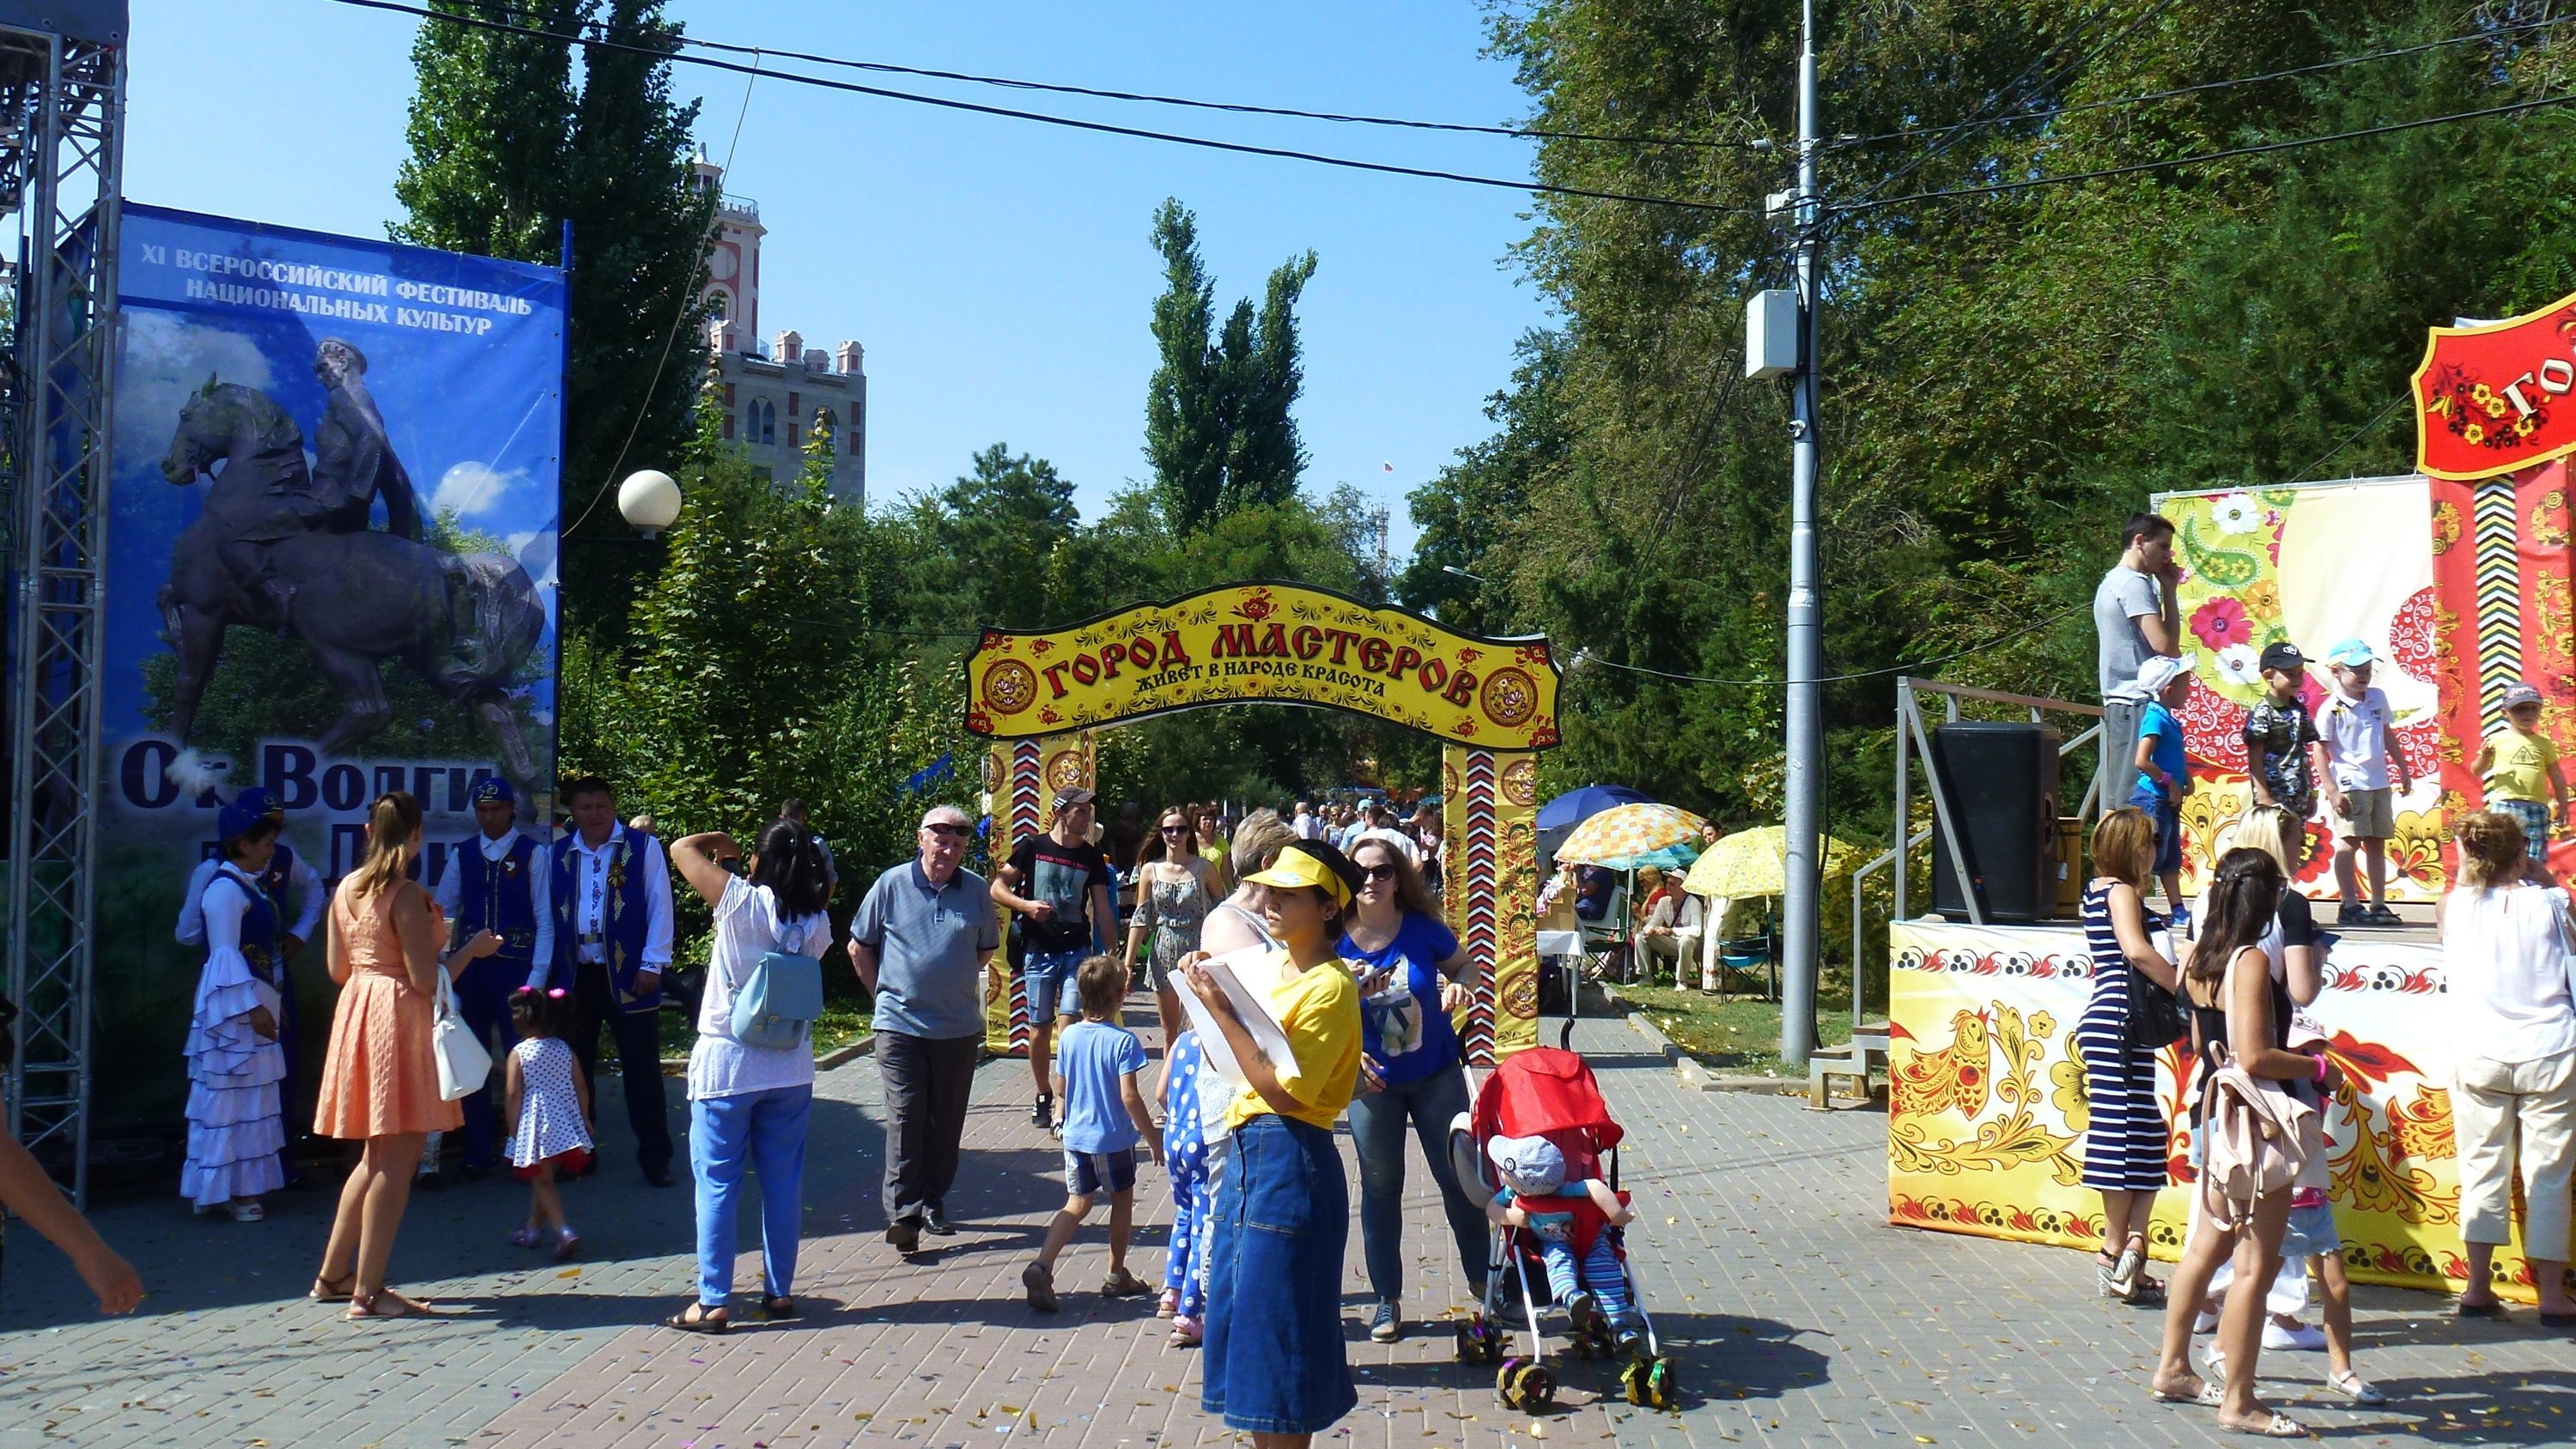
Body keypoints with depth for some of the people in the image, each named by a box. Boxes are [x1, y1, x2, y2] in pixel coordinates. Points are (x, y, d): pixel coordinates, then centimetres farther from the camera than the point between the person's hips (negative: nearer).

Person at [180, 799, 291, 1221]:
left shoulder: (248, 885, 14)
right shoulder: (225, 888, -14)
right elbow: (225, 953, -18)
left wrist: (268, 1003, 17)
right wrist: (253, 1007, -21)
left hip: (255, 1000, 10)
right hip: (233, 1002, -10)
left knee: (251, 1095, 12)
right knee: (231, 1094, -4)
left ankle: (238, 1187, 19)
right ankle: (223, 1191, 2)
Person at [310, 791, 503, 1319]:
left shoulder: (345, 890, 7)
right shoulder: (407, 896, -16)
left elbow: (338, 970, 12)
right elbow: (427, 979, -17)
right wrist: (472, 949, -3)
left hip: (357, 1013, 9)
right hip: (401, 1019, -8)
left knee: (378, 1155, 19)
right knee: (396, 1159, -1)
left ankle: (333, 1275, 25)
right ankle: (368, 1291, 3)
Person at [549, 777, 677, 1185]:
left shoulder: (643, 846, -1)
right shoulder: (559, 854, 10)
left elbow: (659, 907, -3)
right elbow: (549, 915, 12)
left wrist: (652, 964, -9)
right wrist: (548, 972, 7)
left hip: (627, 974, -4)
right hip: (574, 974, 4)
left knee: (642, 1068, -1)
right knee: (574, 1067, 12)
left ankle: (655, 1157, 5)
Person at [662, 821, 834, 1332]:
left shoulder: (742, 901, -14)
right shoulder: (817, 922, -3)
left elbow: (682, 848, -5)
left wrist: (722, 841, 12)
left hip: (726, 1063, -4)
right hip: (791, 1065, 4)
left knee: (717, 1182, 3)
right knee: (783, 1180, 12)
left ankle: (713, 1302, 5)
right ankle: (779, 1292, 19)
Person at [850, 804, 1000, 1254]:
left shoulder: (977, 891, 1)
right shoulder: (891, 885, -4)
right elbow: (859, 947, 6)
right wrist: (886, 993, 6)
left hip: (960, 1027, 3)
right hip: (901, 1025, -2)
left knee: (948, 1121, 10)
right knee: (905, 1120, -5)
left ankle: (934, 1203, 23)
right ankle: (903, 1212, -2)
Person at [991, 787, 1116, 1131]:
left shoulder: (1092, 857, 6)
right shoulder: (1032, 847, 0)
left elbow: (1102, 908, 9)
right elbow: (998, 888, 1)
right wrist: (1025, 905, -17)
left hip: (1077, 951, 0)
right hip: (1038, 951, 0)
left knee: (1068, 1024, -10)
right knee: (1040, 1027, 7)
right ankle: (1043, 1095, 25)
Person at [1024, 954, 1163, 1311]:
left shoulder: (1069, 1036, -1)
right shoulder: (1123, 1040, -18)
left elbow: (1061, 1086, 9)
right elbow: (1129, 1096, -20)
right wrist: (1152, 1135, -11)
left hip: (1076, 1136, 5)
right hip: (1114, 1138, -4)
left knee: (1077, 1203, 11)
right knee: (1122, 1201, 15)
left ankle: (1042, 1265, -9)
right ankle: (1116, 1276, 25)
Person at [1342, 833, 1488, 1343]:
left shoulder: (1423, 928, -13)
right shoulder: (1335, 941, -12)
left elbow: (1465, 964, 4)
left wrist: (1459, 985, -18)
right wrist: (1350, 1054, -21)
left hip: (1436, 1074, 0)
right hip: (1372, 1081, 0)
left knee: (1458, 1176, 6)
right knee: (1380, 1186, 9)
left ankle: (1480, 1278, 24)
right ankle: (1387, 1299, 22)